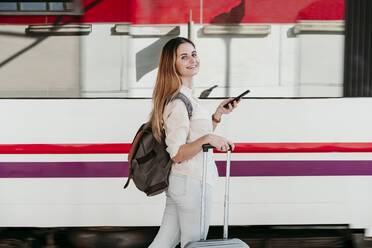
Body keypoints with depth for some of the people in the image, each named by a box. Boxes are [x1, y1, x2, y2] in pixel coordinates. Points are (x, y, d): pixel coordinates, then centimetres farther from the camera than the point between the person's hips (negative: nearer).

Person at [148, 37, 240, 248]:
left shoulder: (187, 97, 14)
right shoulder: (178, 102, -17)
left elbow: (197, 137, 22)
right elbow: (177, 154, -20)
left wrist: (218, 114, 12)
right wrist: (208, 139, -30)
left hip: (179, 182, 10)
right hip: (192, 183, -10)